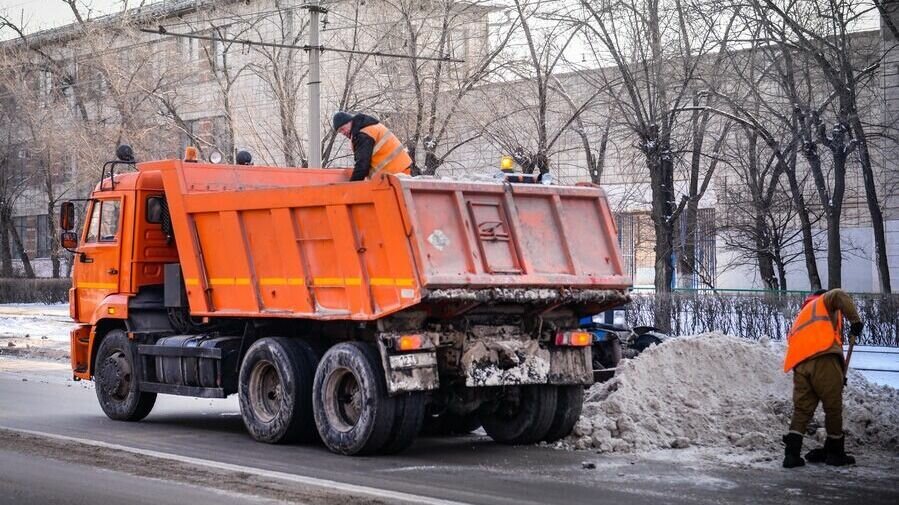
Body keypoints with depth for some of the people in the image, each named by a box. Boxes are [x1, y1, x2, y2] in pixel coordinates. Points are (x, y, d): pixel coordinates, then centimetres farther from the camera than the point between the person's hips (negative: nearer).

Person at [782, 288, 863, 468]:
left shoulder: (802, 314, 39)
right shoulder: (825, 300, 21)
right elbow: (839, 296, -4)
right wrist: (855, 320, 0)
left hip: (799, 362, 6)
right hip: (823, 356, -6)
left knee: (802, 409, 6)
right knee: (833, 406, 5)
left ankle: (792, 453, -6)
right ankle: (835, 452, 13)